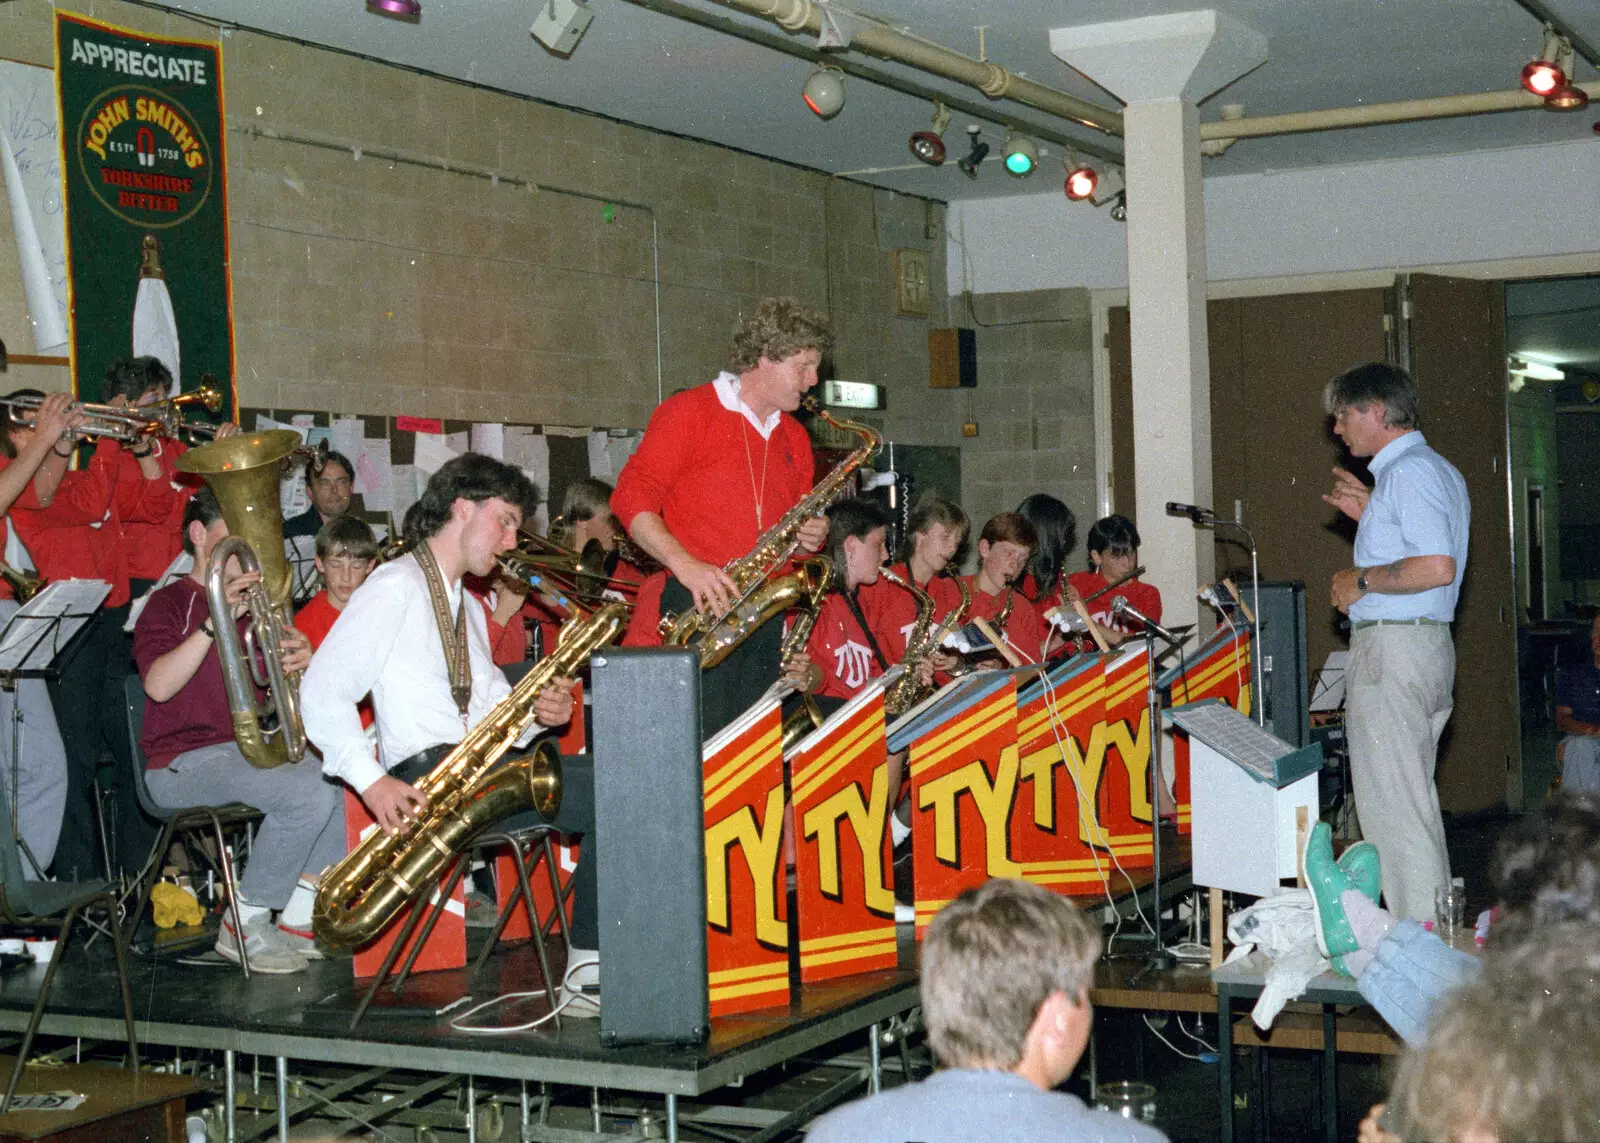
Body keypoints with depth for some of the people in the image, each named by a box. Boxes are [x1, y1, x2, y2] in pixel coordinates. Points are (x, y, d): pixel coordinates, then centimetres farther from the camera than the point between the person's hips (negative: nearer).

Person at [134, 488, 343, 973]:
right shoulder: (169, 604, -2)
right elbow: (158, 685, -21)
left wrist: (304, 664, -9)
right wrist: (217, 621, -30)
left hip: (251, 747, 7)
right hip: (183, 763, -7)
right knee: (308, 792, -30)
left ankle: (297, 918, -8)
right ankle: (244, 927, -15)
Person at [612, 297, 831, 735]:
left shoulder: (794, 436, 20)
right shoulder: (689, 412, -2)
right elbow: (631, 497, -9)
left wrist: (811, 535, 4)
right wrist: (685, 564, -22)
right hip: (696, 606, -6)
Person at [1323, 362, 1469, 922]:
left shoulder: (1407, 472, -15)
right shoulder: (1442, 470, 18)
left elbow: (1437, 566, -27)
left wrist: (1362, 581, -15)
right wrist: (1371, 516, 18)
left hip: (1392, 648, -11)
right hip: (1430, 644, 11)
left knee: (1391, 806, -7)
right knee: (1417, 801, 16)